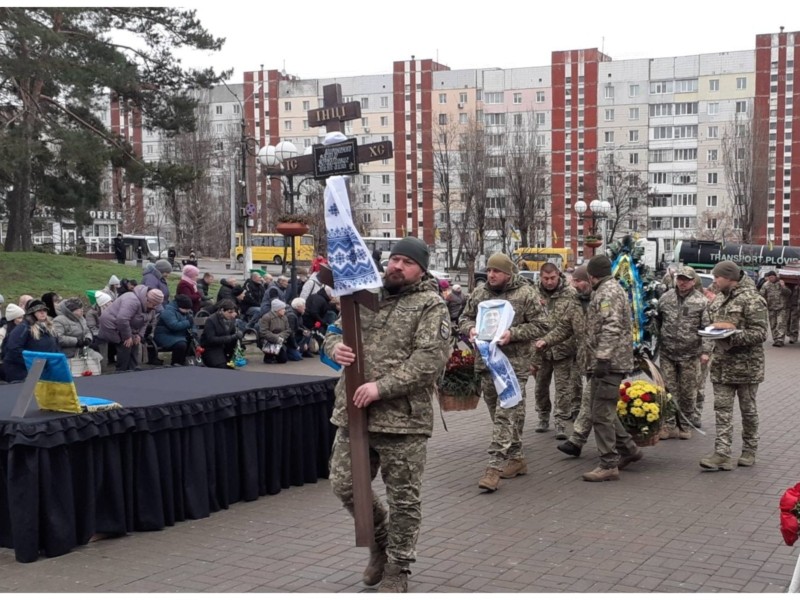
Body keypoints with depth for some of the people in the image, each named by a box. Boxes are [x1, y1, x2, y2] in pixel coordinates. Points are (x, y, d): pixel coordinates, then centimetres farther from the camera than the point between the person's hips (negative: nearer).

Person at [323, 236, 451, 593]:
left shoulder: (431, 306, -5)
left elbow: (430, 360, -16)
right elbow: (334, 332, 18)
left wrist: (382, 387, -22)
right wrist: (335, 347, -8)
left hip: (403, 418, -5)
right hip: (354, 414, 6)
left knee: (403, 498, 5)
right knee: (345, 485, 12)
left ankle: (397, 568, 23)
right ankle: (381, 540, 37)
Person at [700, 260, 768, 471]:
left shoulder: (751, 299, -13)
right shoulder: (719, 299, 12)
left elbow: (760, 333, -18)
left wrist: (732, 335, -27)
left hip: (746, 365, -7)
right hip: (722, 364, 7)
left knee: (748, 409, 8)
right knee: (722, 409, 0)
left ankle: (749, 451, 22)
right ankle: (722, 454, -2)